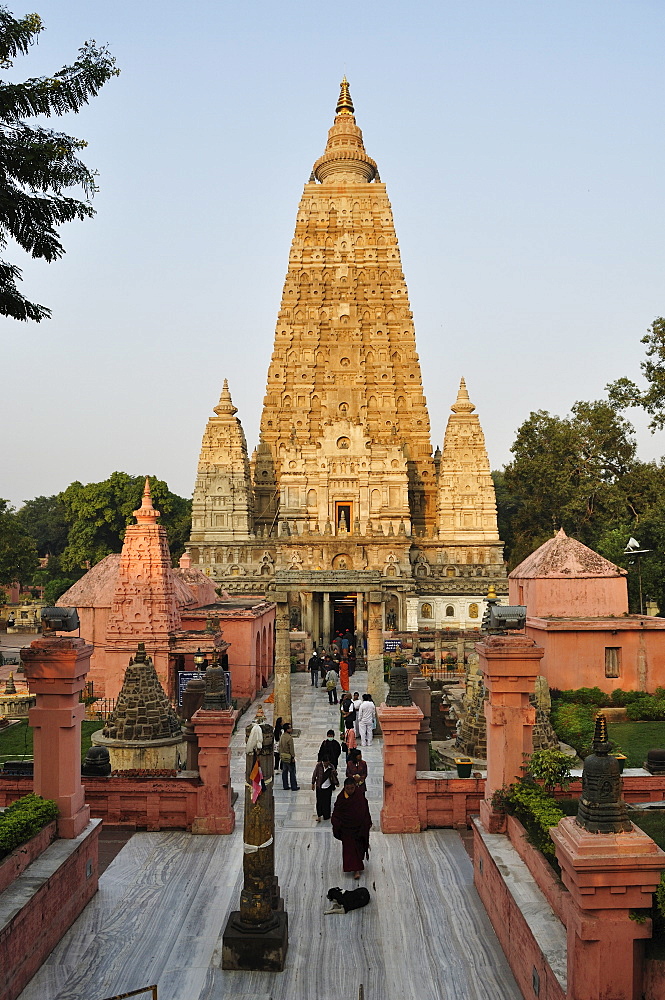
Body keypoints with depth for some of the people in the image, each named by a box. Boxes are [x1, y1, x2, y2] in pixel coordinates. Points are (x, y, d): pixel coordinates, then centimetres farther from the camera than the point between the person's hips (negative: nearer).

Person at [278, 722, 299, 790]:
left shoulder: (281, 737, 5)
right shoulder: (289, 737, -21)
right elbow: (291, 748, -19)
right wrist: (293, 757, -12)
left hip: (283, 757, 8)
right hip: (289, 757, -8)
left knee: (284, 771, 12)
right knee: (292, 772, 1)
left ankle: (285, 786, 17)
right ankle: (294, 787, 6)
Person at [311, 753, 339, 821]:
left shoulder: (331, 767, -10)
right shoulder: (318, 765, -12)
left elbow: (335, 776, 3)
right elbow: (314, 774, -1)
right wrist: (313, 783, 3)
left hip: (328, 787, 1)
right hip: (319, 786, -1)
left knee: (327, 802, 8)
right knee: (319, 801, 1)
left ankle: (326, 815, 23)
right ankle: (319, 815, 12)